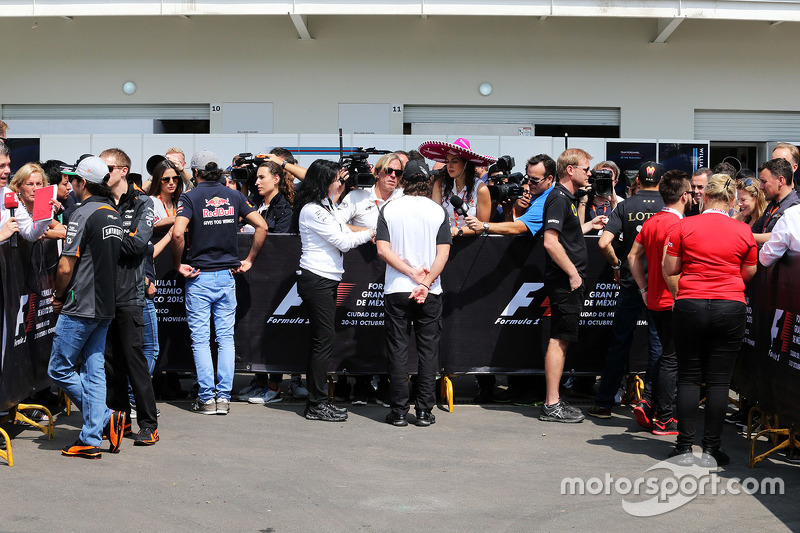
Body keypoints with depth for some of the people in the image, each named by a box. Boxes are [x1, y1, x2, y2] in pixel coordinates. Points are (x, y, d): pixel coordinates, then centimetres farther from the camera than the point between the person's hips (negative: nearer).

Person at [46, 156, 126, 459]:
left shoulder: (83, 214, -14)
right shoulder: (115, 215, 11)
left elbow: (66, 267, -16)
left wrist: (58, 297, 1)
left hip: (80, 309, -8)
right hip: (105, 308, 8)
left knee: (59, 369, 2)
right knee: (93, 370, 8)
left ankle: (107, 418, -3)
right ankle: (90, 441, 6)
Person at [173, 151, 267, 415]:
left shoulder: (190, 197, -7)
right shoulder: (234, 196, 5)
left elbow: (177, 233, -22)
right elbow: (262, 226, 2)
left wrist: (178, 264, -8)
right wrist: (249, 260, 8)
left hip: (199, 277, -3)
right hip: (227, 274, 3)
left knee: (200, 340, 3)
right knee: (226, 338, 8)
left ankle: (207, 398, 4)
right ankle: (224, 397, 7)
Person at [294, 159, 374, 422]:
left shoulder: (325, 206, 17)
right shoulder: (312, 210, -14)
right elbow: (342, 242, -12)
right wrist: (371, 232, -1)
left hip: (326, 281, 10)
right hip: (316, 281, -10)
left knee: (321, 340, 10)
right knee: (323, 339, -7)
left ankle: (316, 401, 15)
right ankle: (317, 404, -2)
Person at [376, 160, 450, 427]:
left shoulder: (389, 209, 1)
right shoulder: (438, 211, 0)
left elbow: (383, 250, -7)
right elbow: (443, 254, -8)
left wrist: (413, 273, -9)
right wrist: (425, 282, -12)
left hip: (396, 290, 0)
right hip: (430, 293, 0)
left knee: (398, 350, 5)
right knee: (428, 350, 7)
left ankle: (399, 411, 6)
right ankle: (424, 410, 7)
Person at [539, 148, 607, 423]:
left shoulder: (568, 198, 18)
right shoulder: (558, 199, -14)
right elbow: (551, 242, -22)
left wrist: (590, 225, 33)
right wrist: (572, 273, -20)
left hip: (570, 281, 10)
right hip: (564, 283, -10)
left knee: (562, 340, 12)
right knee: (559, 340, -8)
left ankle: (554, 402, 18)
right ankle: (552, 406, -5)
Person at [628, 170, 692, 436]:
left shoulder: (651, 222, 9)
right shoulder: (676, 224, -18)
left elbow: (633, 256, 15)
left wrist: (644, 289, 16)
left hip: (654, 301, 8)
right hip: (671, 303, -8)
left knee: (668, 354, 20)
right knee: (672, 359, 0)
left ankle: (649, 404, 14)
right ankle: (662, 419, 5)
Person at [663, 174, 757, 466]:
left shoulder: (684, 226, -2)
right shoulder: (744, 231, 1)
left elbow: (669, 269, 3)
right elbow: (749, 274, 10)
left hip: (690, 307, 0)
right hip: (730, 308, 0)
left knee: (689, 377, 7)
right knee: (719, 380, 4)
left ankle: (684, 447, 7)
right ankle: (711, 450, 6)